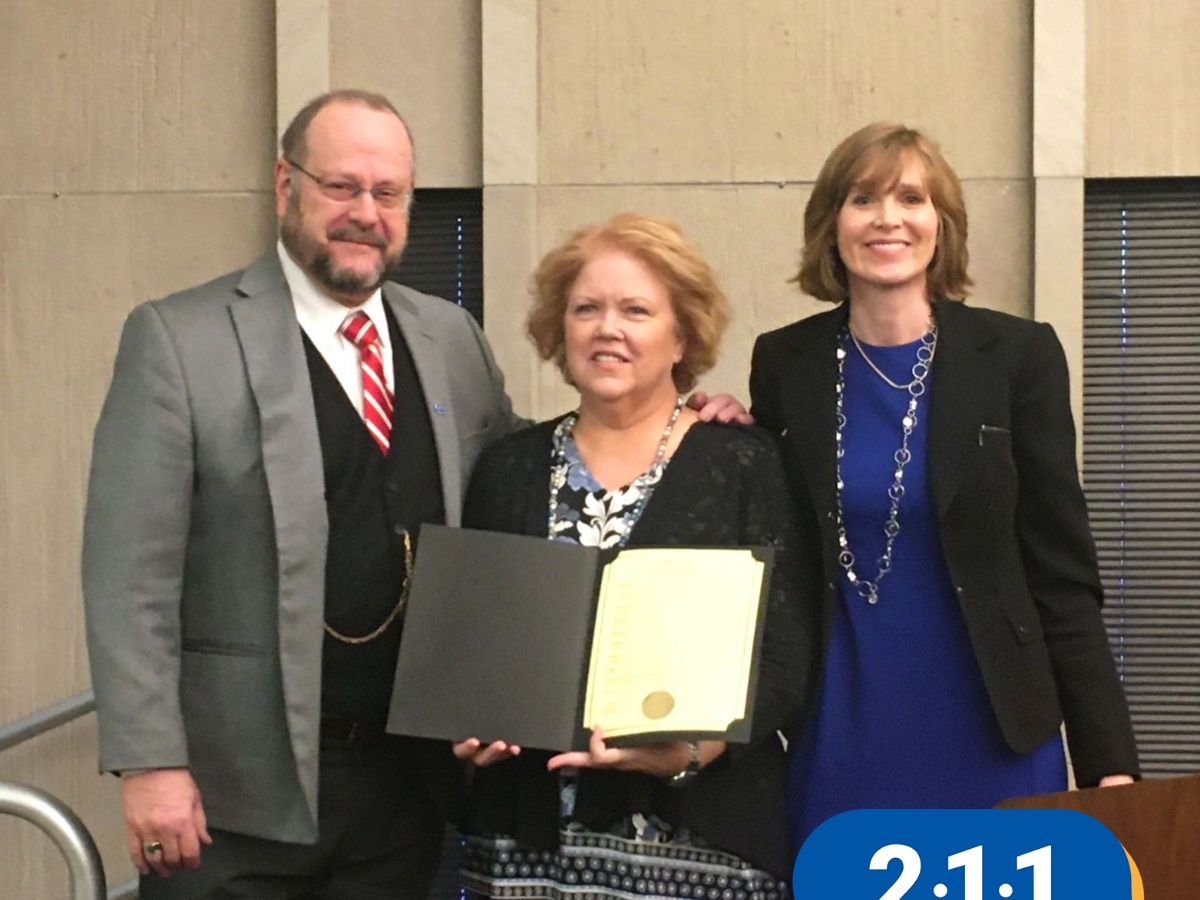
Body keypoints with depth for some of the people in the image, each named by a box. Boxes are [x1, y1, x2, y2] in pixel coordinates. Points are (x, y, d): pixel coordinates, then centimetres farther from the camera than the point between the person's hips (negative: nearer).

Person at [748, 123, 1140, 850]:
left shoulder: (1017, 355, -4)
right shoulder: (785, 364, 2)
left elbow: (1062, 571, -3)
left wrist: (1109, 759, -6)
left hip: (988, 735, -1)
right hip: (838, 741, 2)